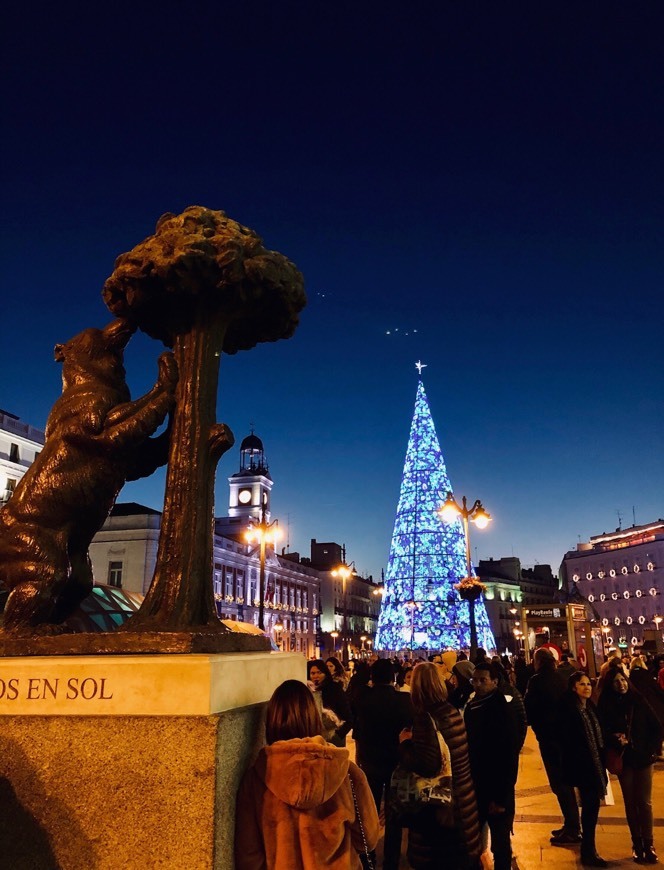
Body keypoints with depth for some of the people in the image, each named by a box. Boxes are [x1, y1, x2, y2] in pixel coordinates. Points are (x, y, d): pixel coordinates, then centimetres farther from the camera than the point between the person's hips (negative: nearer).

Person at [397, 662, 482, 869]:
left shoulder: (425, 718, -24)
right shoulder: (453, 712, 0)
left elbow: (426, 766, -30)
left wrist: (404, 743, -15)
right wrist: (413, 741, 13)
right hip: (461, 797, 7)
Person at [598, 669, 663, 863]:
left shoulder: (639, 701, -2)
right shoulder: (605, 706, -4)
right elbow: (602, 732, -2)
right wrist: (615, 738, -20)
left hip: (644, 758, 0)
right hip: (624, 759, 0)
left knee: (645, 802, 0)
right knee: (630, 803, 8)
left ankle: (648, 843, 11)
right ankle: (637, 844, 18)